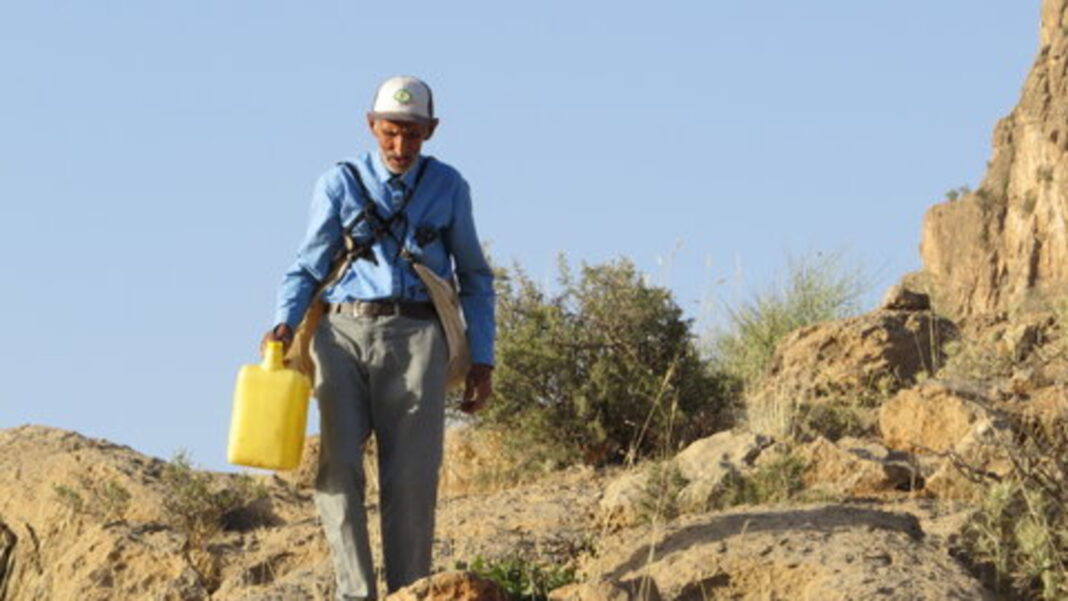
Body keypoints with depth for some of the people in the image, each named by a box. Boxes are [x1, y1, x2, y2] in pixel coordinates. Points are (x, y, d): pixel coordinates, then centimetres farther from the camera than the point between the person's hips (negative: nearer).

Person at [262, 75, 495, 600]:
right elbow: (307, 267, 11)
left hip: (415, 338, 0)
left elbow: (475, 279, 19)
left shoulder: (448, 188, 14)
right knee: (338, 465, -12)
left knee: (411, 477, -7)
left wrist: (481, 360, 12)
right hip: (343, 333, 0)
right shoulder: (339, 184, 11)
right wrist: (285, 323, -8)